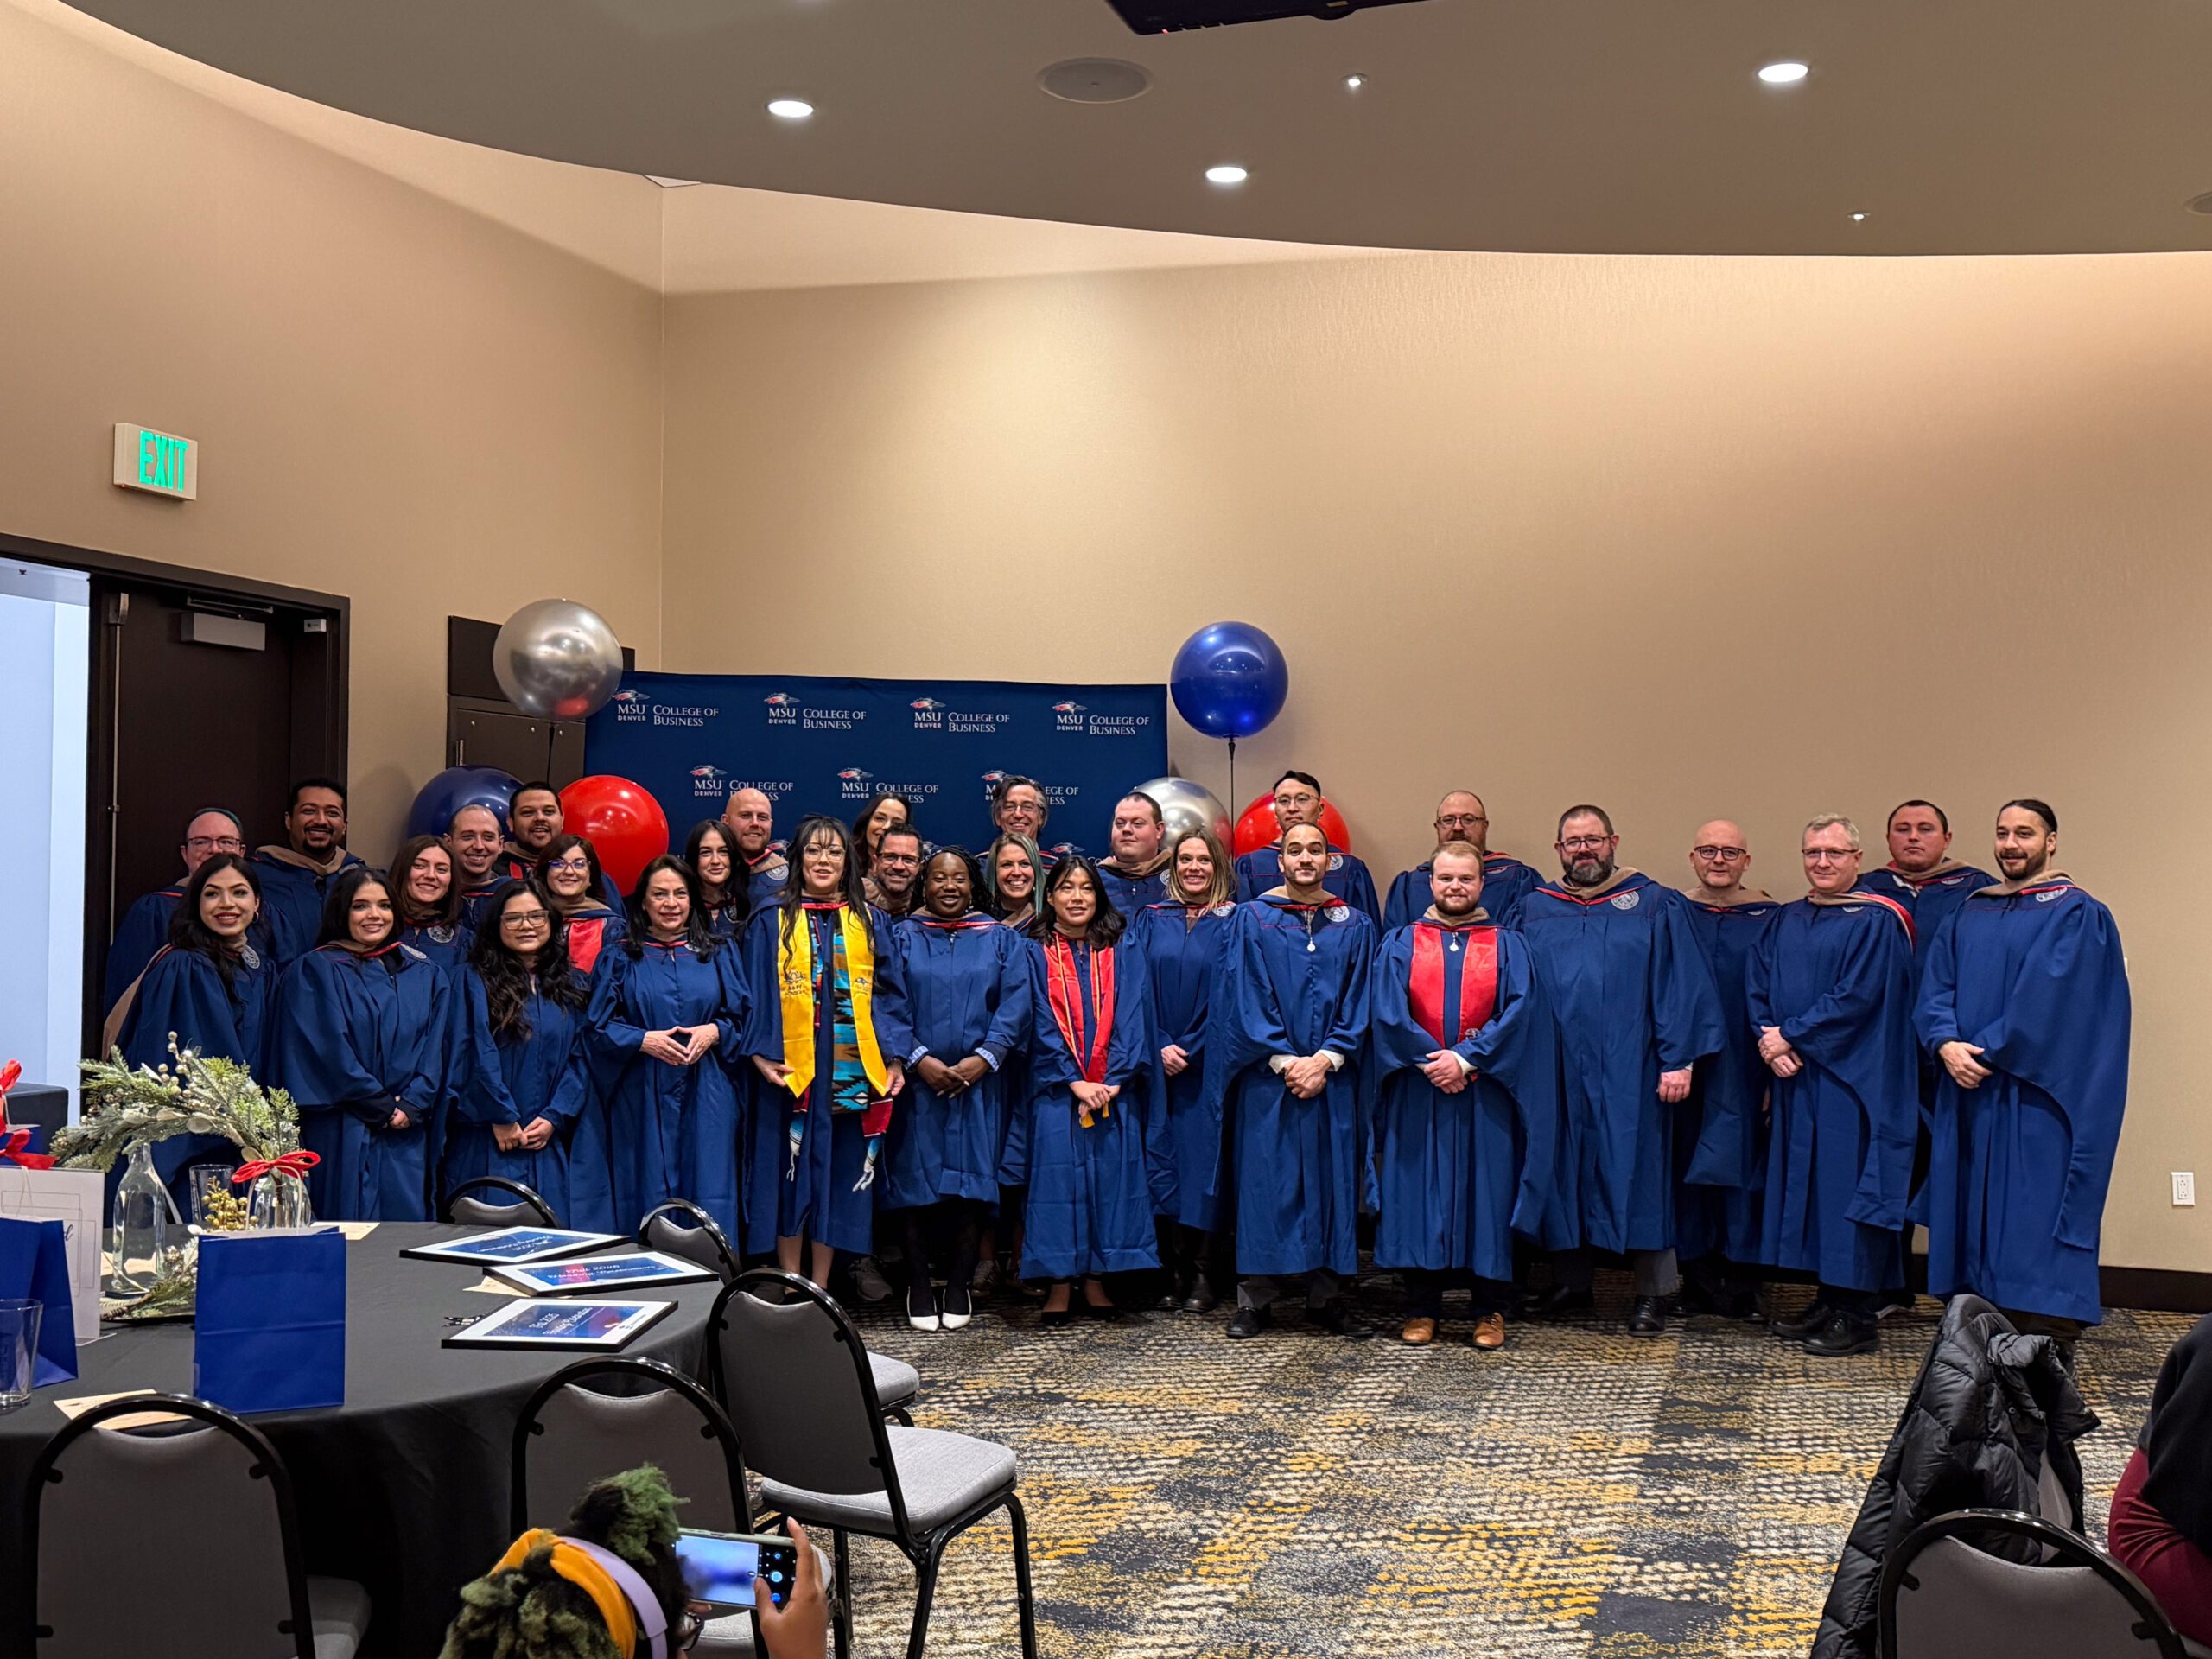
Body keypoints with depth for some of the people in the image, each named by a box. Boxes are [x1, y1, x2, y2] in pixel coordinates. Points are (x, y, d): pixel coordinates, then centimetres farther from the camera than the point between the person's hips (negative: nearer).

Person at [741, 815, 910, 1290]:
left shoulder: (868, 924, 11)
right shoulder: (772, 922, 5)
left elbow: (889, 995, 8)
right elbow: (757, 994, 1)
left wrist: (895, 1058, -3)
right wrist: (762, 1053, -12)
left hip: (852, 1070, 2)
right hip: (791, 1070, -2)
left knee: (839, 1174, 5)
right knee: (791, 1173, 1)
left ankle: (820, 1290, 15)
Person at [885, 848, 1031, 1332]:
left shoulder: (1001, 941, 11)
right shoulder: (900, 939, 9)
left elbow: (1015, 1006, 2)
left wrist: (984, 1058, -12)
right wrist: (918, 1058, -13)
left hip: (979, 1083, 1)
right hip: (916, 1082, 0)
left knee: (971, 1181, -2)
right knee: (917, 1180, -2)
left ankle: (960, 1287, 6)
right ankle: (918, 1288, 6)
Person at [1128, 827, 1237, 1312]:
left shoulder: (1234, 923, 2)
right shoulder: (1151, 922, 11)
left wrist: (1189, 1050, -10)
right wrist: (1161, 1046, -8)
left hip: (1210, 1066, -3)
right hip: (1159, 1062, 3)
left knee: (1205, 1160, -4)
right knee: (1165, 1160, 2)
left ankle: (1205, 1276, 1)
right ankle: (1174, 1270, 8)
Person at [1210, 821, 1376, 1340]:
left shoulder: (1354, 925, 9)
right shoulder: (1252, 920, 2)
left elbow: (1358, 1003, 4)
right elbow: (1247, 999, -4)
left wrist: (1325, 1059, -9)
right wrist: (1286, 1062, -12)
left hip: (1332, 1077, 2)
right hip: (1267, 1077, -2)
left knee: (1331, 1177, 3)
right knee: (1265, 1178, -1)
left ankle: (1327, 1294, 11)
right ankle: (1255, 1298, 5)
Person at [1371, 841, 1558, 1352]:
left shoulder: (1508, 946, 8)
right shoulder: (1400, 945, 9)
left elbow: (1519, 1012, -4)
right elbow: (1389, 1012, -2)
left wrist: (1466, 1058, -14)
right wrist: (1430, 1060, -14)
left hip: (1486, 1094, 0)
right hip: (1417, 1096, 0)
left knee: (1487, 1191, 0)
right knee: (1420, 1192, 0)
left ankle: (1489, 1310, 8)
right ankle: (1424, 1308, 9)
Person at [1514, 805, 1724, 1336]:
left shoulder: (1656, 907, 3)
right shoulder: (1532, 912, 11)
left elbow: (1682, 986, -2)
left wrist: (1679, 1059, -10)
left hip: (1627, 1070, -3)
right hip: (1556, 1072, 3)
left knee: (1636, 1171, -2)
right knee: (1564, 1172, 8)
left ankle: (1652, 1293, 6)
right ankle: (1570, 1281, 19)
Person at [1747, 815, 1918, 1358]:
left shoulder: (1877, 922, -7)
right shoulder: (1785, 923, 13)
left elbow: (1856, 999, -15)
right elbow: (1756, 987, 9)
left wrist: (1790, 1037, -13)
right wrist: (1772, 1042, -8)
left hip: (1852, 1080, -7)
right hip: (1795, 1076, 7)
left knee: (1848, 1183, -5)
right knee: (1807, 1185, 9)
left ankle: (1857, 1317, 1)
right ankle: (1827, 1302, 19)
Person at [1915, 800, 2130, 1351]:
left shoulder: (2077, 916, -3)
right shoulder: (1968, 917, 16)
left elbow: (2048, 1001, -14)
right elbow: (1935, 989, 7)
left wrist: (1988, 1054, -13)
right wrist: (1946, 1044, -11)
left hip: (2039, 1095, -6)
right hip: (1969, 1095, 6)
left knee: (2037, 1219, -7)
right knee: (1975, 1219, 8)